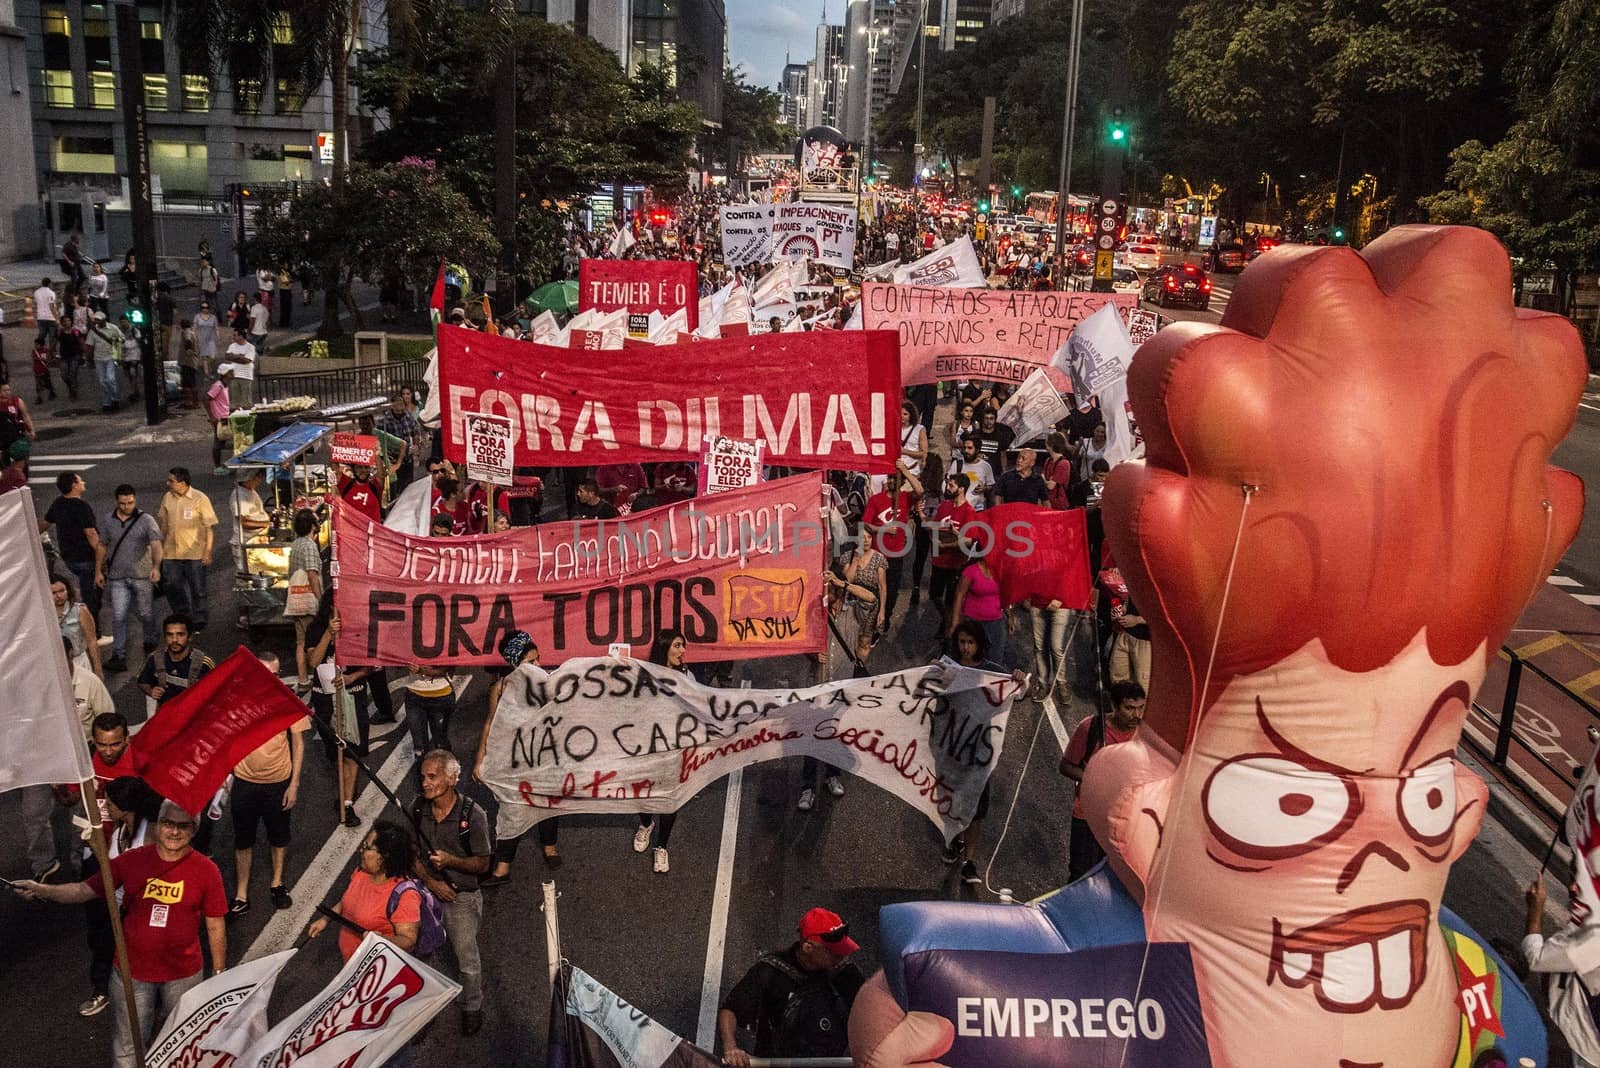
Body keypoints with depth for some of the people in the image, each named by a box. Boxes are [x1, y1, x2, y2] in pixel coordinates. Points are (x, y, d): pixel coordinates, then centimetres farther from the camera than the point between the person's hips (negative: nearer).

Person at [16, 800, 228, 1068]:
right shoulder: (132, 861, -10)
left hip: (183, 975, 0)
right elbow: (85, 890, -11)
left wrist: (219, 975, -2)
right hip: (133, 972, 1)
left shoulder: (206, 870, -13)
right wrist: (42, 890, -30)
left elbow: (215, 926, -7)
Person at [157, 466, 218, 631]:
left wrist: (208, 551, -13)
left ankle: (198, 622, 18)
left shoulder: (200, 499, -9)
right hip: (171, 554, 5)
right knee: (173, 589, 8)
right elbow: (163, 524, 16)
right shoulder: (167, 498, 5)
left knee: (197, 590, 4)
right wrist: (161, 547, 15)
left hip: (194, 554, -5)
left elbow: (210, 526, -8)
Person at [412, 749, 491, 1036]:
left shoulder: (473, 814, -19)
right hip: (427, 891, 3)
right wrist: (430, 881, -12)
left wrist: (450, 861, -27)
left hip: (462, 897, -3)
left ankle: (472, 1009, 31)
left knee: (467, 958, 7)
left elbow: (482, 864, -11)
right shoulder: (417, 808, -7)